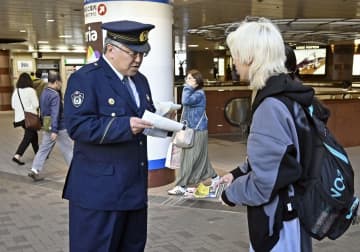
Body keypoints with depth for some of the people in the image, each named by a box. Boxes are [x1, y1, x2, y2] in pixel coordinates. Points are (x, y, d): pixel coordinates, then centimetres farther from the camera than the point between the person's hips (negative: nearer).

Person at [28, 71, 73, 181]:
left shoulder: (43, 93, 8)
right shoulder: (55, 95, -20)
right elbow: (55, 114, -25)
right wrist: (55, 130, -27)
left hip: (47, 127, 8)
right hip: (59, 127, -8)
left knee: (43, 149, 8)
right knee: (68, 149, 7)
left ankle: (35, 170, 1)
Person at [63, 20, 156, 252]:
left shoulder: (140, 80, 13)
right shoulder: (85, 78, -12)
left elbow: (147, 115, 19)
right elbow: (78, 126, -22)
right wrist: (125, 125, -30)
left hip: (135, 185, 8)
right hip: (99, 188, -8)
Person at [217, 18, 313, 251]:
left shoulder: (271, 106, -26)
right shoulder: (287, 94, 5)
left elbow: (263, 183, -26)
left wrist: (231, 193, -9)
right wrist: (238, 173, 8)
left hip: (279, 223, -9)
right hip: (289, 212, 9)